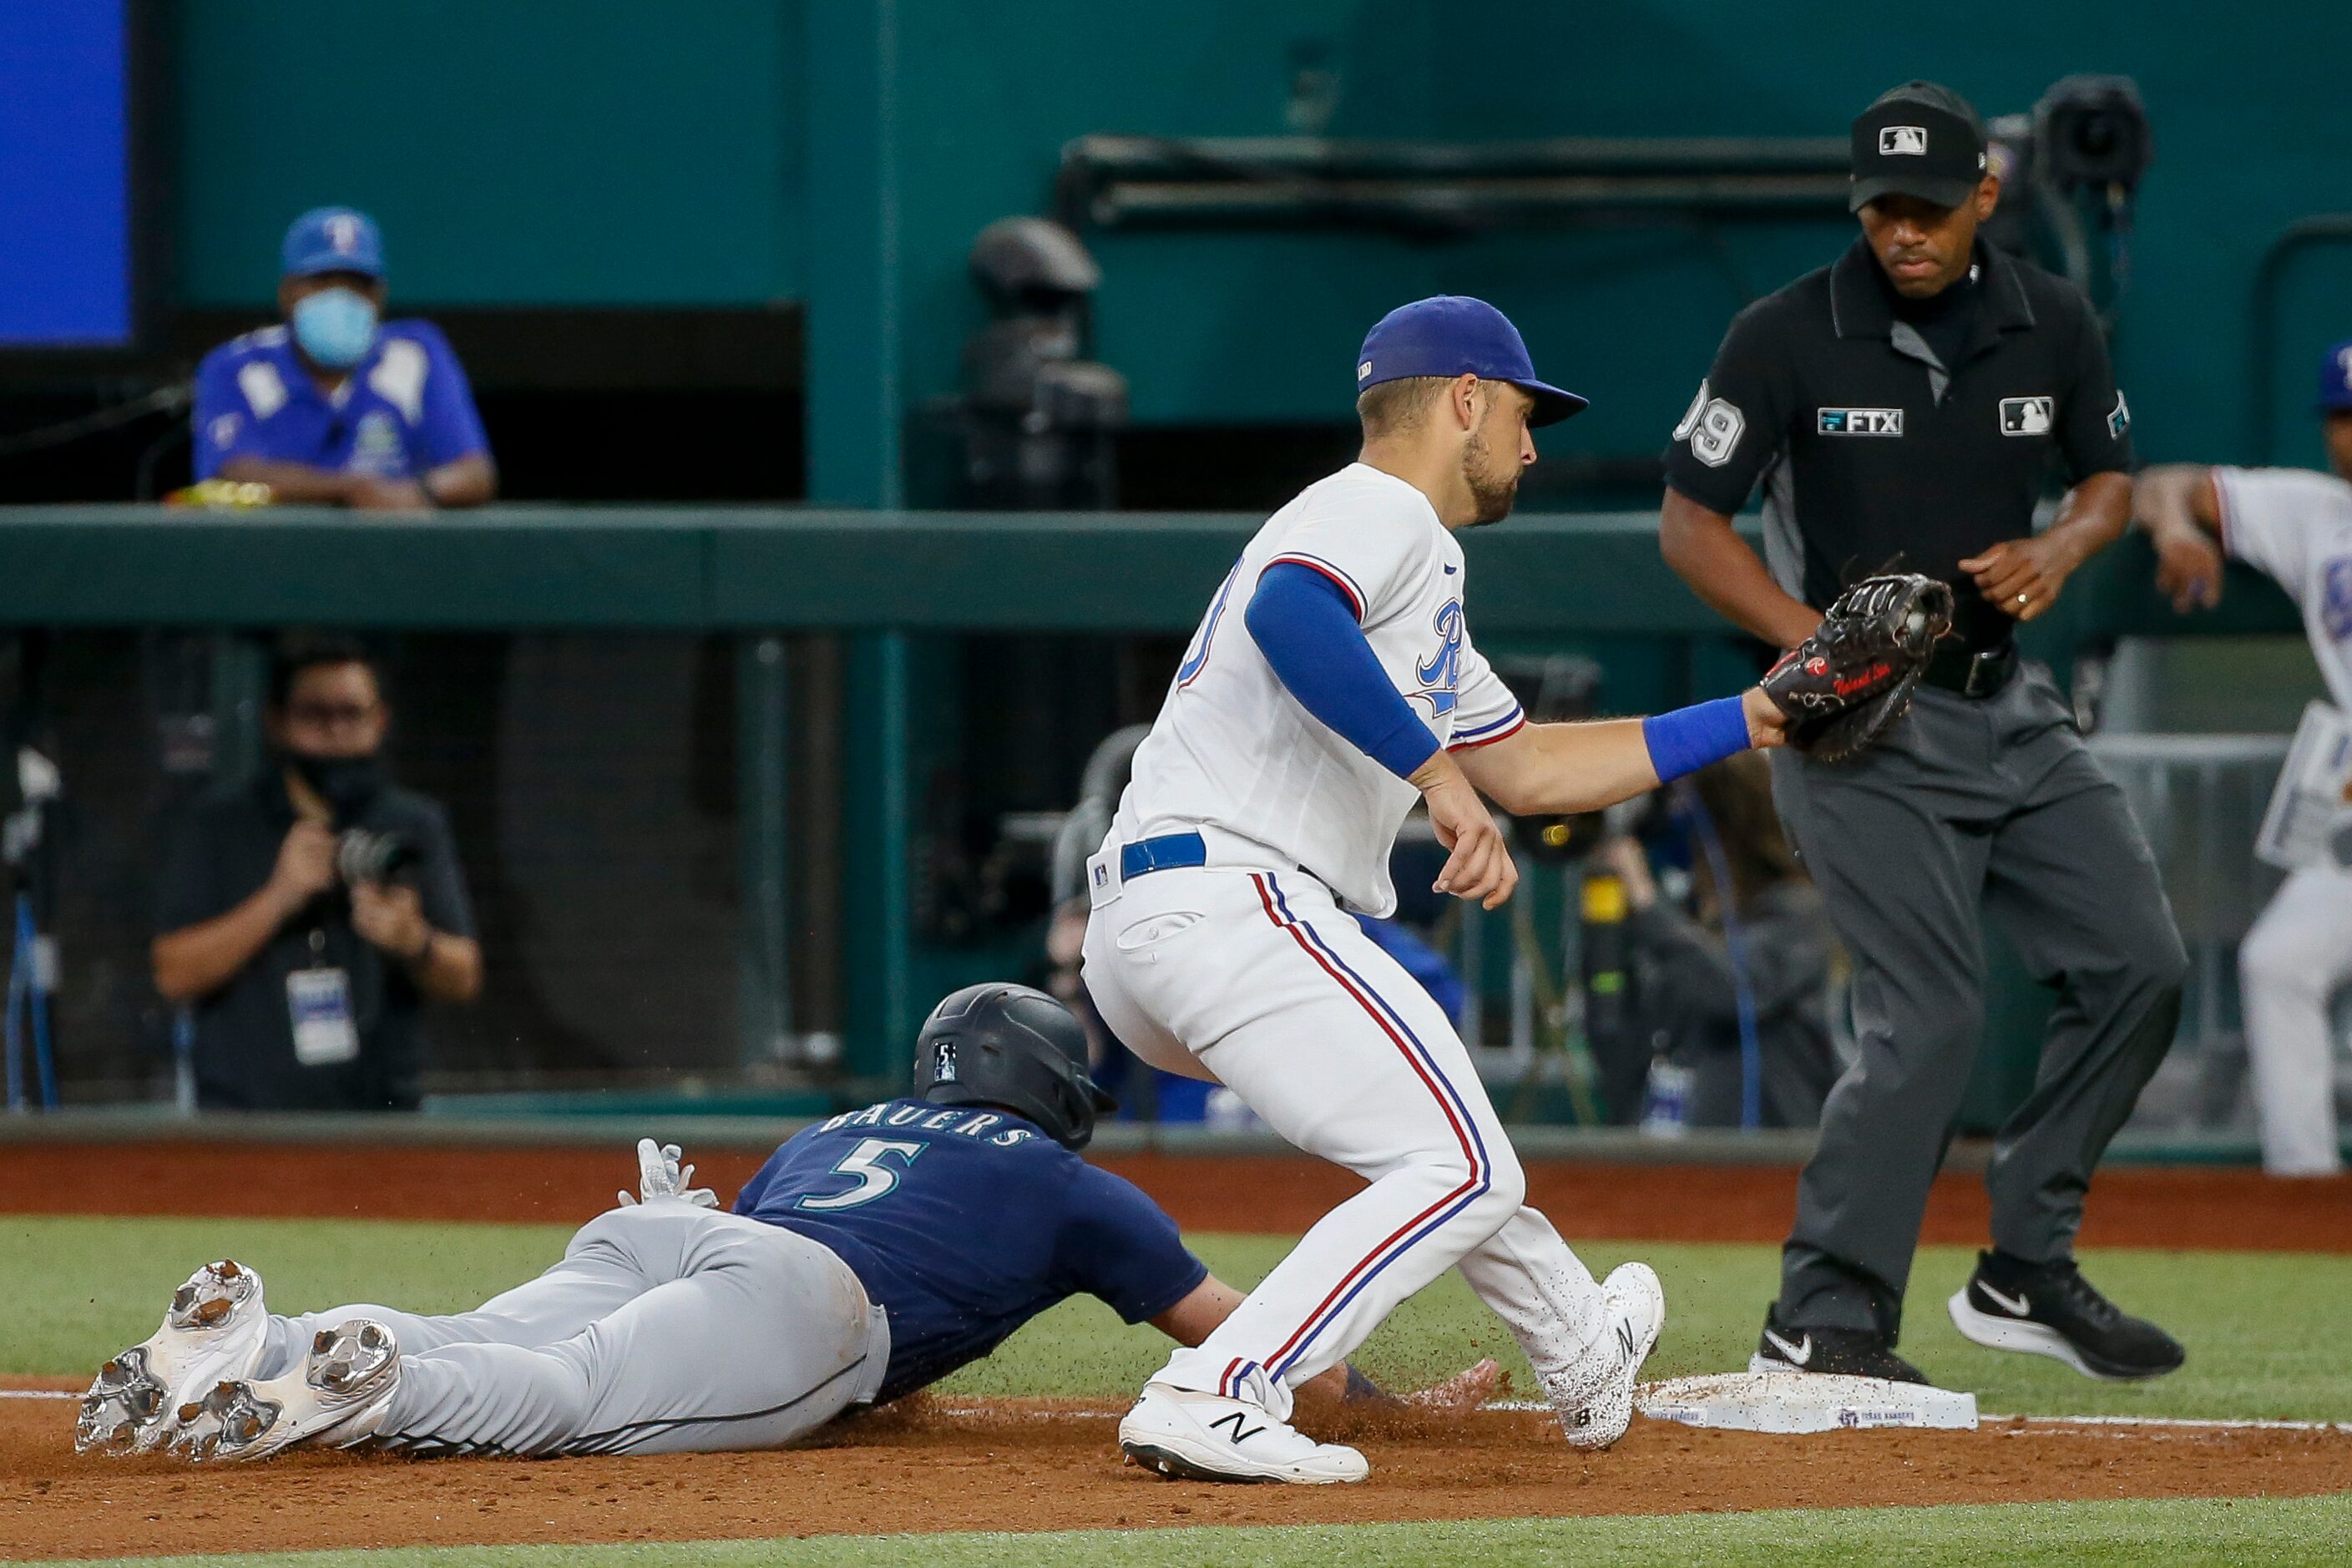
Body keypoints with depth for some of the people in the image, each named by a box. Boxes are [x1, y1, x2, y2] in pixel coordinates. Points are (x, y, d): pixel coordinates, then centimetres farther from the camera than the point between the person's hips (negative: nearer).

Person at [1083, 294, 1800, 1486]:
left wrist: (1742, 721, 36)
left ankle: (1580, 1354, 45)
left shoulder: (1406, 554, 30)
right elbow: (1287, 613, -26)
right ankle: (1214, 1405, -23)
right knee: (1461, 1173, -12)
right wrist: (1439, 774, -27)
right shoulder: (1379, 513, -2)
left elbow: (1525, 766, 36)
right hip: (1228, 901, -11)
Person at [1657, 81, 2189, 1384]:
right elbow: (1689, 521, -9)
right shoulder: (1787, 338, -12)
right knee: (1930, 1015, -16)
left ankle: (2027, 1275, 16)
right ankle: (1822, 1323, -9)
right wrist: (1810, 638, -23)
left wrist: (2057, 551, -8)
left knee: (2137, 969, 4)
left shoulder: (2050, 325, 1)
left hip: (2006, 702, 6)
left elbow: (2108, 479, 15)